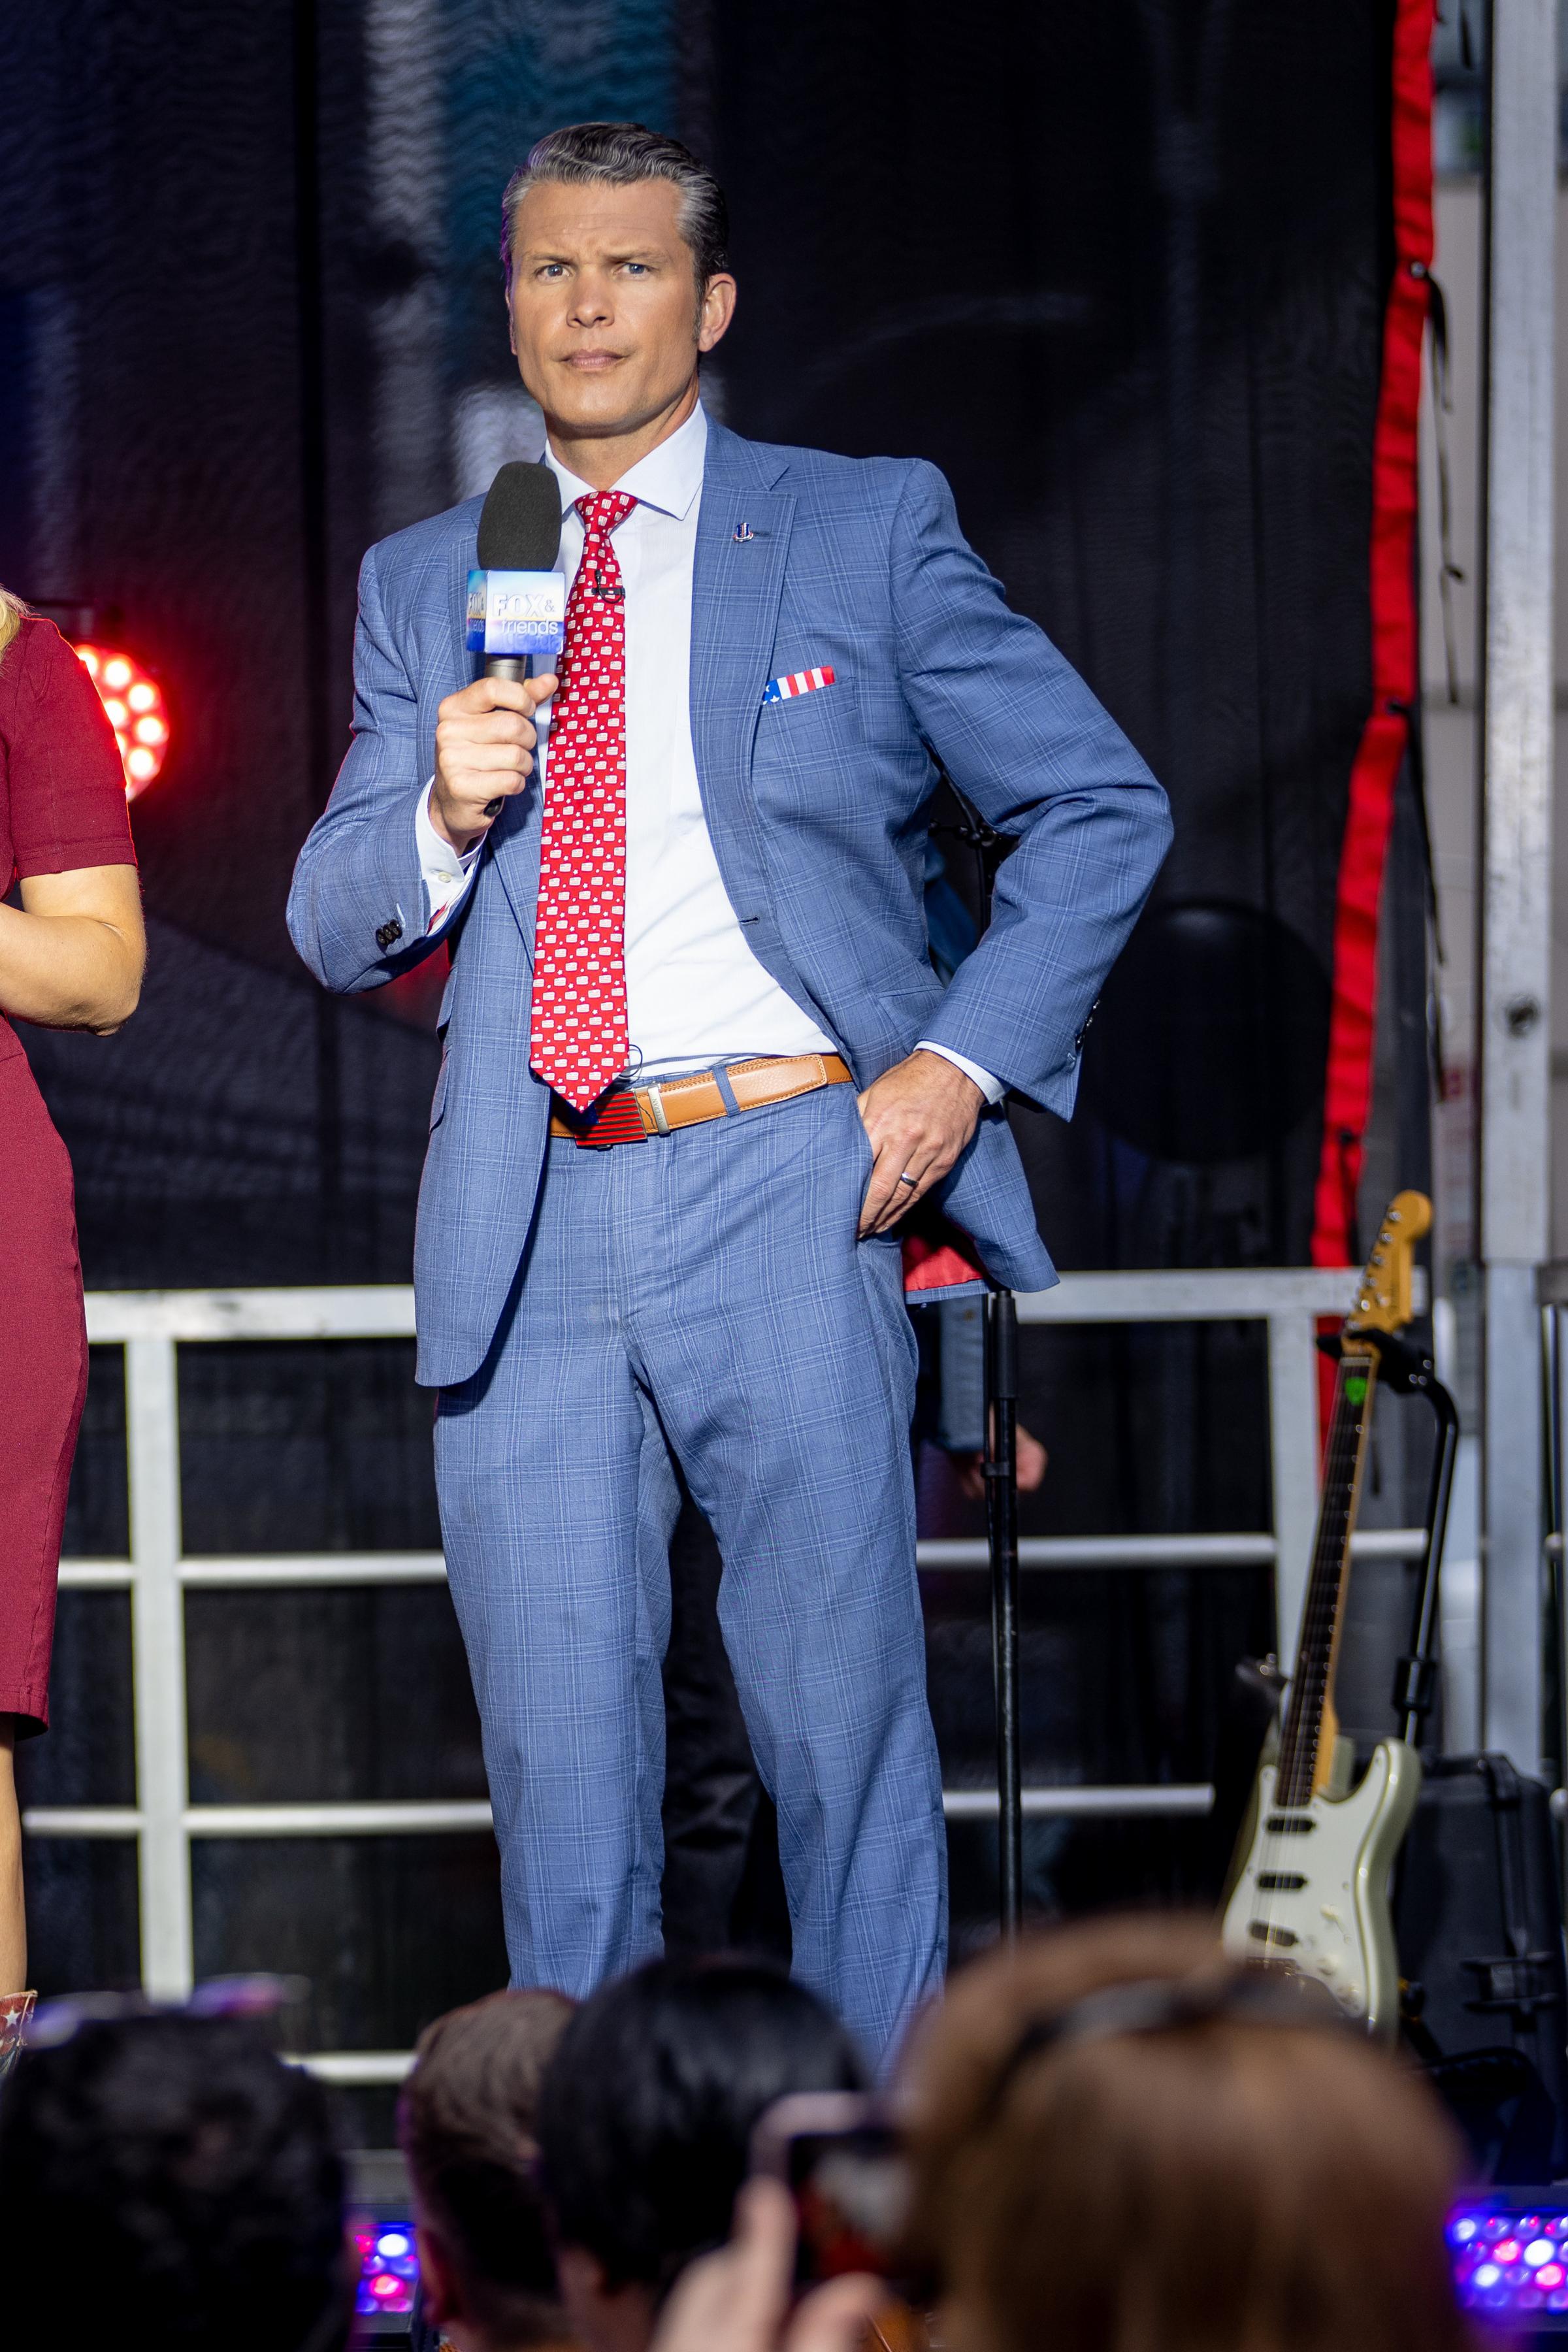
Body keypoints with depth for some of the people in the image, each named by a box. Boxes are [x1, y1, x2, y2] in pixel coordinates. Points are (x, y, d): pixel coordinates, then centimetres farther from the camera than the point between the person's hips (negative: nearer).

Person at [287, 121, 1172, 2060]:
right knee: (555, 1743, 4)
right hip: (524, 1225, 3)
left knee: (839, 1716, -4)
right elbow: (334, 930, 14)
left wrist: (963, 1059, -4)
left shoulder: (869, 530, 7)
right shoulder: (425, 585, 16)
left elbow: (1101, 807, 8)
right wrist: (441, 812, -8)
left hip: (783, 1189, -3)